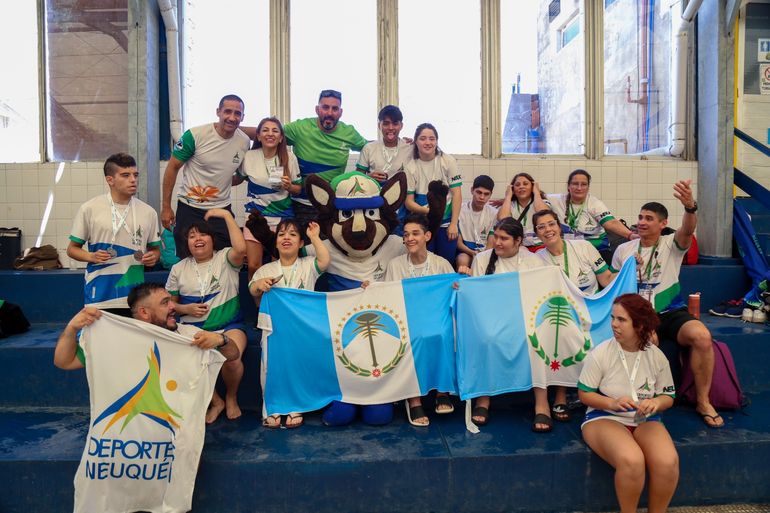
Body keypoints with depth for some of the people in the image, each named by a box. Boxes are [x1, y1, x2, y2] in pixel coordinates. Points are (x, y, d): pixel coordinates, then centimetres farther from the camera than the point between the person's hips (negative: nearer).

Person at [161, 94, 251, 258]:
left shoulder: (245, 142, -3)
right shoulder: (195, 135, -14)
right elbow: (172, 168, -6)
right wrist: (165, 207, -5)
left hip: (222, 209, 3)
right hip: (189, 208, -3)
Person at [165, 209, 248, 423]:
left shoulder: (225, 258, 3)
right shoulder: (179, 268, 12)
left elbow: (241, 248, -22)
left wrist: (226, 215, -14)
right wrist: (186, 309, -6)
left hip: (229, 327, -2)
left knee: (231, 360, -32)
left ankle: (231, 398, 4)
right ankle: (215, 401, 3)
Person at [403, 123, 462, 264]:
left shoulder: (448, 161, -4)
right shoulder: (410, 167, -4)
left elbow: (456, 194, -4)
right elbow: (408, 202, -3)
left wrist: (454, 224, -8)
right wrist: (426, 210, -21)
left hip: (446, 223, 0)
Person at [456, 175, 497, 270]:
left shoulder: (494, 213, 0)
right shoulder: (460, 210, -5)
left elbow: (490, 244, -1)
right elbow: (458, 242, -4)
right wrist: (472, 253, -22)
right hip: (465, 251, -1)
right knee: (463, 261, -34)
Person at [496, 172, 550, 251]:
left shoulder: (542, 202, 11)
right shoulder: (509, 205, 13)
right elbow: (502, 219, -11)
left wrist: (536, 192, 0)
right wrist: (508, 196, 2)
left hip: (539, 246, -1)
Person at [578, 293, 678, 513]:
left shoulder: (656, 356, -2)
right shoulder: (600, 353, -11)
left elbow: (668, 396, 9)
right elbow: (584, 394, -5)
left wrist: (655, 403, -15)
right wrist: (613, 403, -23)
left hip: (645, 420, 3)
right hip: (604, 417, -3)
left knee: (668, 462, -27)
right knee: (631, 461, -33)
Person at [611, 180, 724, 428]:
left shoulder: (672, 244, 3)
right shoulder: (623, 250, 9)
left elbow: (688, 231, -21)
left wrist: (690, 206, -45)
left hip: (671, 313, 0)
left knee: (702, 336, -29)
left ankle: (703, 401, -9)